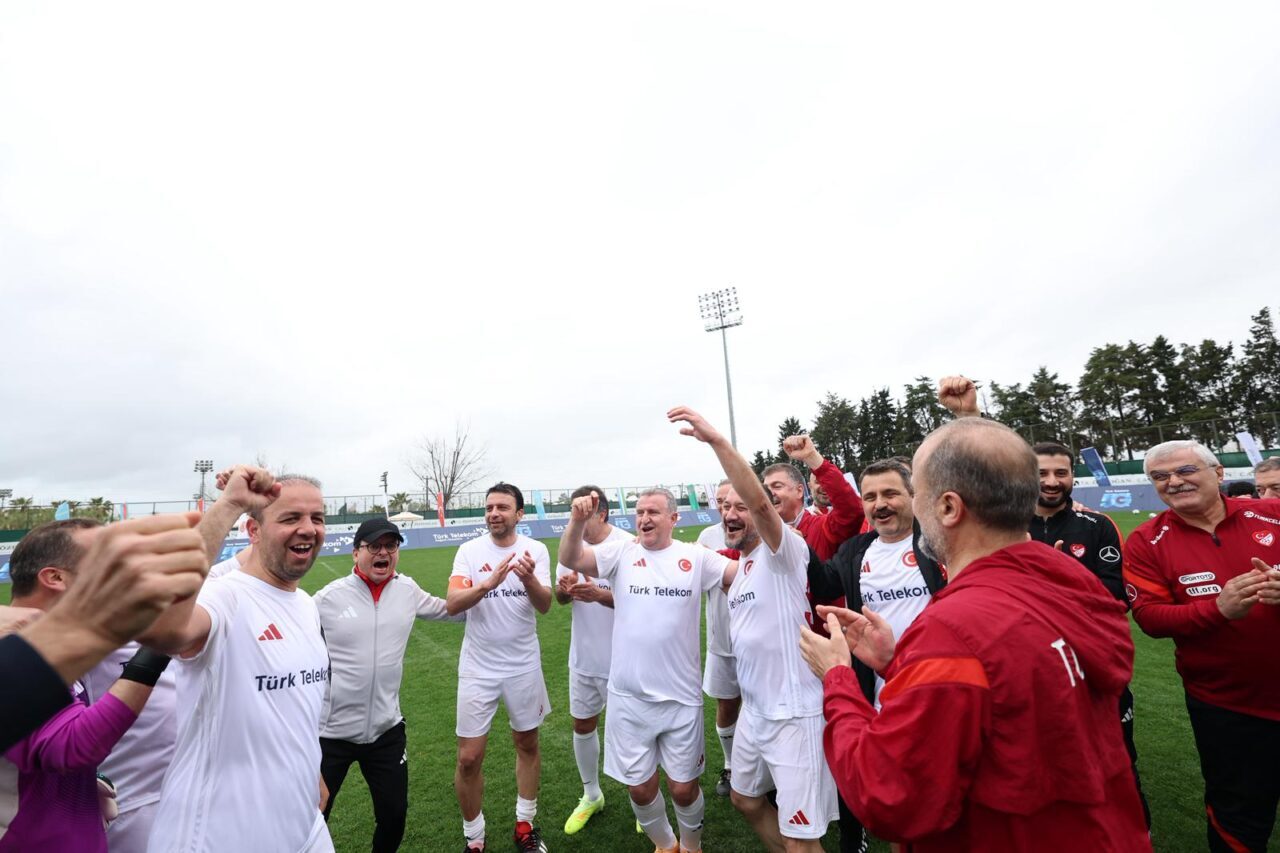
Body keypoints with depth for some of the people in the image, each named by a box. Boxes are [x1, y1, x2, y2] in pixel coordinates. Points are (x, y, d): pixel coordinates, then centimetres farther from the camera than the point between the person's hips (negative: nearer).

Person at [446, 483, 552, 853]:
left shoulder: (536, 550, -8)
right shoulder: (470, 551, -9)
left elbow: (544, 605, -16)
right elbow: (452, 604, -20)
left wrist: (529, 578, -38)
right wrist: (490, 583, -39)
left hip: (523, 666, 1)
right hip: (478, 668, -1)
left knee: (527, 744, 16)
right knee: (469, 758, 5)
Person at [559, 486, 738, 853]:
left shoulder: (695, 556, -3)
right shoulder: (621, 552, -4)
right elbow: (570, 560, -14)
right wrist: (577, 521, -31)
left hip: (680, 697, 0)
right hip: (629, 697, 1)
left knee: (683, 788, 16)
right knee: (640, 788, 17)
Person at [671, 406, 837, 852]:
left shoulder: (784, 550, -16)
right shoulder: (739, 565, 10)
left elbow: (760, 501, -36)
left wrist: (715, 439, -42)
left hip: (795, 713, -9)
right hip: (754, 708, 9)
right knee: (746, 799, 25)